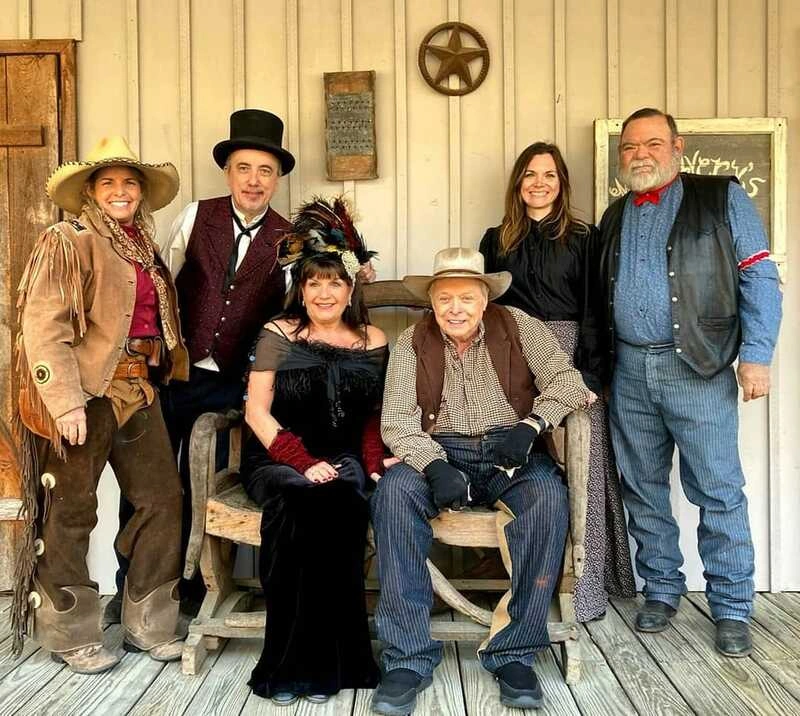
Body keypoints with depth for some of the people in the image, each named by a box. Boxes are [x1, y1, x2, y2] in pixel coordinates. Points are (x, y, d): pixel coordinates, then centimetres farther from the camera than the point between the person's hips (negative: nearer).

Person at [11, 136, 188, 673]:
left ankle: (148, 624, 20)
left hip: (138, 390, 7)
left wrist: (155, 381, 11)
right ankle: (72, 635, 20)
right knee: (72, 512, 4)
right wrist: (67, 403, -19)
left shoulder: (144, 250, 16)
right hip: (84, 392, -7)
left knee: (163, 498, 6)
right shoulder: (68, 243, -6)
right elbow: (43, 329, -14)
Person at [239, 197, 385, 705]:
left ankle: (322, 662, -22)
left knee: (338, 505, -34)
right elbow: (257, 411, -2)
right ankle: (293, 662, -23)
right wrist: (303, 460, -15)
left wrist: (373, 461, -4)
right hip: (278, 458, -1)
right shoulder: (278, 334, 5)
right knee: (302, 500, -35)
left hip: (342, 458, 1)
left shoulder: (373, 342, 12)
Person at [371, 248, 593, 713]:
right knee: (394, 491, -30)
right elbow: (398, 422, -5)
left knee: (549, 497, -32)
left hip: (510, 454, 0)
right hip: (439, 452, 0)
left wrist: (532, 423, -21)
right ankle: (409, 657, -24)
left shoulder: (519, 328, 4)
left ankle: (515, 653, -20)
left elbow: (568, 380, -2)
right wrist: (434, 466, -24)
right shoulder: (412, 344, 4)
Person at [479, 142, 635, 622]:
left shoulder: (582, 237, 7)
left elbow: (595, 310, 1)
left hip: (572, 361, -2)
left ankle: (586, 586, 6)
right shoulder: (497, 241, 15)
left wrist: (592, 372, -9)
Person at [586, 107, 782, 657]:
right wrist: (596, 364, 8)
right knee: (643, 489, 10)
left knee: (719, 491, -1)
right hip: (629, 370, 5)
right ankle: (662, 590, 25)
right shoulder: (615, 216, 16)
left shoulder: (723, 198, 3)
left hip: (697, 366, -4)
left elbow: (760, 279, -2)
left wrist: (756, 355, -11)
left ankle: (732, 608, 13)